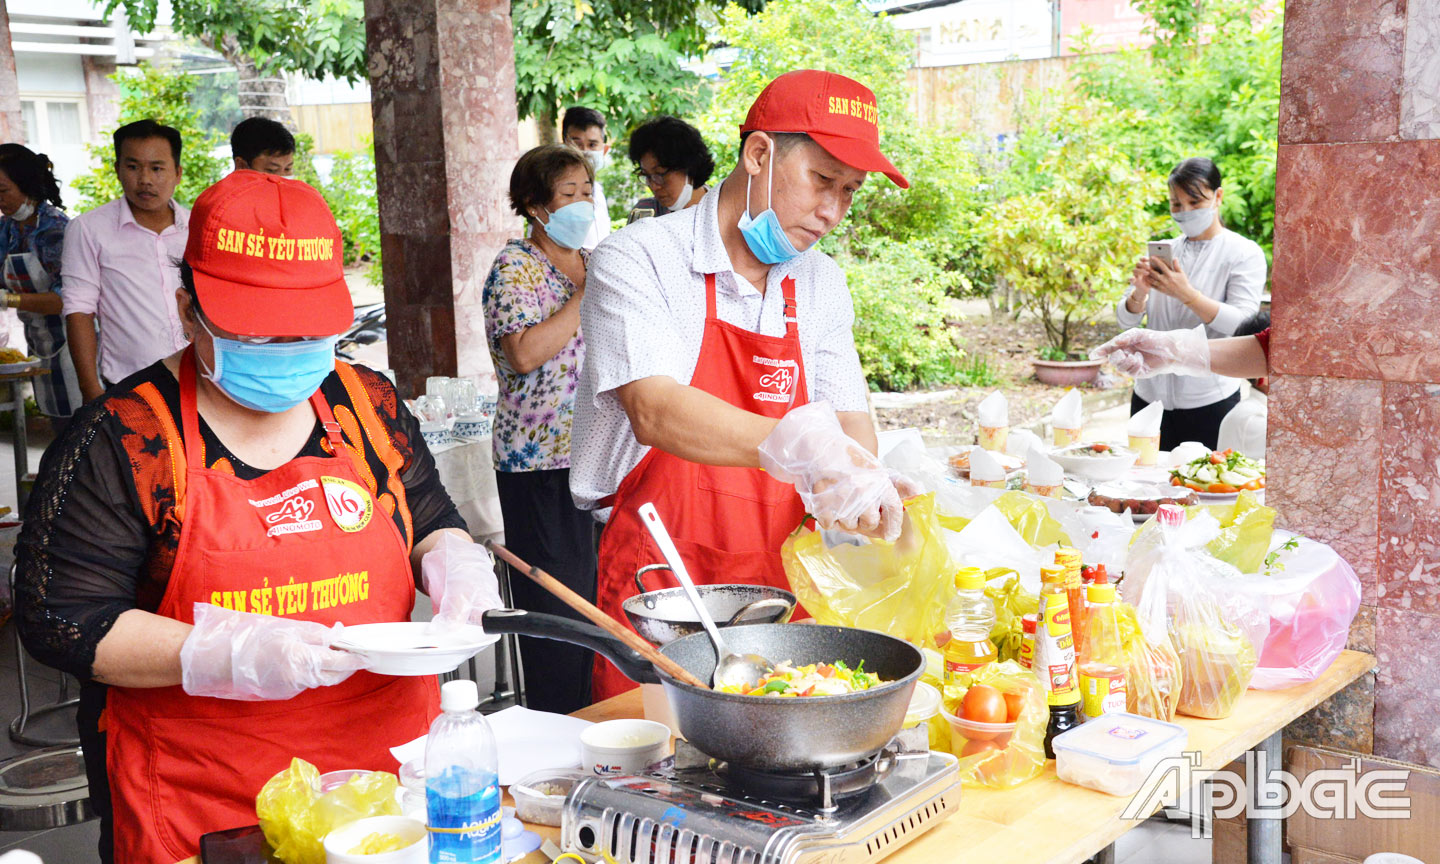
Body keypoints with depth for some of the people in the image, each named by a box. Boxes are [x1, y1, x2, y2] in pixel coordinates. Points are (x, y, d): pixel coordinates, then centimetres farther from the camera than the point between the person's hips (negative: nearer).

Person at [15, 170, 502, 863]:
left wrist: (452, 562, -8)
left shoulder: (366, 403, 4)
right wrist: (233, 655, -23)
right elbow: (59, 621, -11)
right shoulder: (119, 442, -9)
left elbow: (431, 522, 17)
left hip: (391, 752, 4)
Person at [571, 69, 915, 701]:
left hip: (782, 591, 5)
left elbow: (849, 419, 6)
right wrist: (793, 447, -40)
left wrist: (851, 483, -18)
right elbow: (654, 411, -24)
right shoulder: (637, 260, -9)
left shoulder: (820, 285, 11)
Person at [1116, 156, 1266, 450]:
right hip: (1149, 396, 4)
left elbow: (1244, 324, -14)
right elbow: (1126, 319, 8)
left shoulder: (1244, 254, -1)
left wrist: (1187, 294, -23)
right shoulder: (1164, 250, 11)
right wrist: (1139, 293, -13)